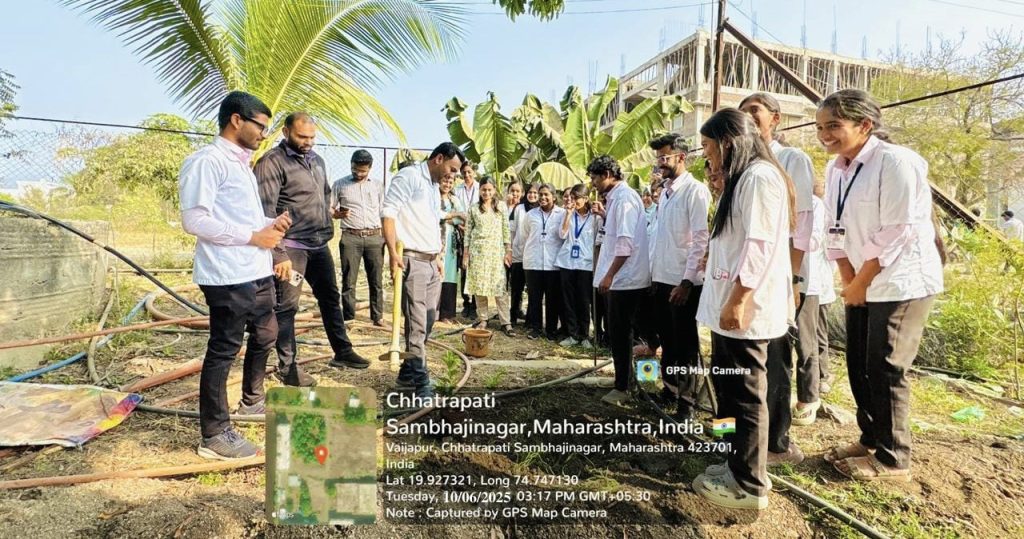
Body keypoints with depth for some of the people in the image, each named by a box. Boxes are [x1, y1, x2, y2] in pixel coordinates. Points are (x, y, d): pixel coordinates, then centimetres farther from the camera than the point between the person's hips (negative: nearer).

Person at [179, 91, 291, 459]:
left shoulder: (241, 164, 19)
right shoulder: (207, 160, -12)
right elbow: (194, 220, -20)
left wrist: (270, 224, 6)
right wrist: (254, 236, -18)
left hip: (257, 272, 10)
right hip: (228, 276, -10)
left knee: (265, 336, 22)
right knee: (223, 350, -1)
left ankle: (251, 401, 42)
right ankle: (214, 435, 11)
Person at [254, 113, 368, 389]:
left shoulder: (317, 160, 12)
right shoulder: (272, 162, -12)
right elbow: (266, 211, -18)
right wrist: (278, 254, -21)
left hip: (320, 244, 8)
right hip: (292, 247, -8)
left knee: (330, 297, 16)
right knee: (287, 306, 1)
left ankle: (342, 352, 30)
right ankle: (287, 367, 13)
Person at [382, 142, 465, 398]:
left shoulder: (434, 187, 21)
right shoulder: (409, 177, -7)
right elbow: (388, 213, -16)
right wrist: (393, 253, -22)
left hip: (432, 262, 9)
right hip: (412, 260, -9)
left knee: (428, 319, 11)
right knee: (416, 323, -8)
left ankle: (408, 372, 25)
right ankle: (421, 383, -3)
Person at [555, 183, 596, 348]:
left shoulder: (594, 217, 1)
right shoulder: (568, 214, 8)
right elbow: (562, 235, -4)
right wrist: (568, 214, -9)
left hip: (585, 264, -2)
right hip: (566, 262, 3)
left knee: (584, 301, 2)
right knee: (568, 300, 4)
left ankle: (584, 335, 11)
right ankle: (573, 334, 12)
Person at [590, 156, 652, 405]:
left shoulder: (624, 197, -16)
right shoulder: (617, 196, 15)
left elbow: (626, 243, -23)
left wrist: (609, 275, -21)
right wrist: (604, 215, 10)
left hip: (623, 278, -10)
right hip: (621, 277, 10)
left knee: (620, 334, 0)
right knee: (618, 333, 17)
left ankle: (622, 387, 11)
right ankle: (624, 381, 29)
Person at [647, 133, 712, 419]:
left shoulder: (695, 191, -10)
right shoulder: (665, 192, 13)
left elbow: (701, 239, -16)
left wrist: (687, 280, -19)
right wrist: (654, 274, 13)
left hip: (683, 282, -7)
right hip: (661, 279, 7)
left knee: (685, 344, 5)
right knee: (667, 340, 17)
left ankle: (687, 400, 18)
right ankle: (670, 388, 31)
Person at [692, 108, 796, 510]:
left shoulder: (759, 176, -13)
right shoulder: (742, 179, 19)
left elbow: (761, 245, -21)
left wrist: (738, 299, -23)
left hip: (745, 307, -10)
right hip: (729, 304, 10)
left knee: (745, 395, 0)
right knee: (727, 388, 16)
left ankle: (749, 485, 13)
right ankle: (740, 465, 30)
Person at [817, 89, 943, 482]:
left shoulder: (896, 162, -18)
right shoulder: (835, 169, 5)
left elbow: (896, 234, -21)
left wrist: (860, 283, -13)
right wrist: (848, 281, 0)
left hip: (901, 283, -8)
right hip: (862, 284, 8)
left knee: (885, 370, -2)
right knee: (859, 365, 14)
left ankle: (893, 459, 14)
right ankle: (870, 439, 31)